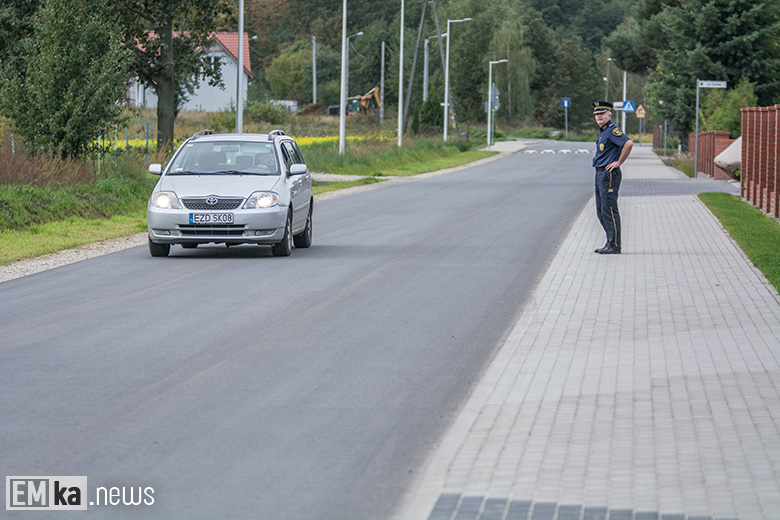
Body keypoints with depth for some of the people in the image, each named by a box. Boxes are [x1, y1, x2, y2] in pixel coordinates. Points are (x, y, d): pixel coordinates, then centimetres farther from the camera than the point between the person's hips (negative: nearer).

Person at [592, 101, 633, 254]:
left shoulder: (612, 129, -14)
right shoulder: (603, 131, 17)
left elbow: (628, 143, -29)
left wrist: (619, 162, -21)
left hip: (609, 174, -10)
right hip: (600, 174, 10)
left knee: (609, 211, -9)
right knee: (601, 212, 13)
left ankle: (614, 246, -6)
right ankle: (612, 242, 19)